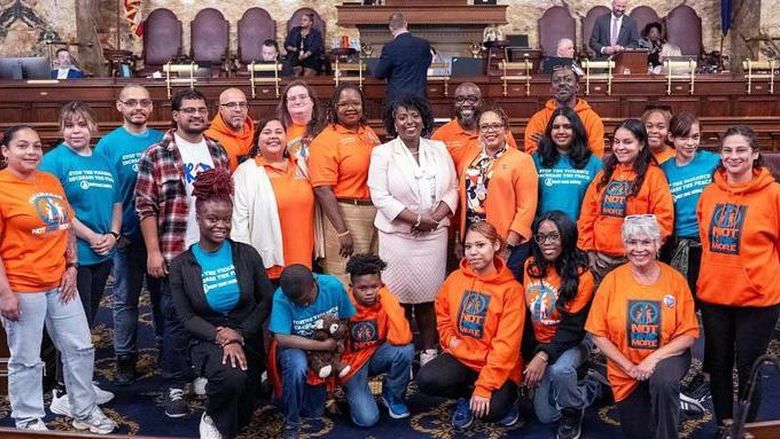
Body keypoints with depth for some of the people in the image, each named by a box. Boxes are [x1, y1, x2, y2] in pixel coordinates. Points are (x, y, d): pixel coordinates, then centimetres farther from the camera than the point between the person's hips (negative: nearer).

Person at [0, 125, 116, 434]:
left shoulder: (51, 181, 9)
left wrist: (72, 267, 6)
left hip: (59, 283, 7)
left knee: (80, 348, 13)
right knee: (26, 360, 6)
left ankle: (85, 412, 30)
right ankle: (29, 422, 24)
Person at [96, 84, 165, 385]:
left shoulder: (162, 141, 3)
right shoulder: (109, 144, -5)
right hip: (127, 236, -2)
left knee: (163, 293, 14)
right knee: (126, 299, 9)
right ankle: (126, 359, 21)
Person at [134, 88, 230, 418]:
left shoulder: (218, 153, 10)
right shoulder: (156, 155, -5)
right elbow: (145, 207, -8)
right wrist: (153, 251, -12)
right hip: (176, 253, -4)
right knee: (177, 320, 3)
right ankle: (175, 387, 15)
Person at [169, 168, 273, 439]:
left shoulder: (247, 255, -1)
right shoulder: (181, 265, -3)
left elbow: (266, 301, 1)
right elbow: (186, 317, -6)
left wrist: (240, 333, -12)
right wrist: (221, 339, -20)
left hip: (247, 338, 2)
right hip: (207, 340, -2)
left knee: (240, 416, -3)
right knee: (231, 377, -34)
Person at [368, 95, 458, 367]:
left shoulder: (439, 149, 9)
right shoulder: (382, 153, -2)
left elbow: (452, 189, 7)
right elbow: (380, 196, -10)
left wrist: (435, 217, -10)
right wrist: (417, 219, -15)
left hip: (434, 234, 3)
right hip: (398, 236, -3)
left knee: (428, 295, 6)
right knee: (401, 296, 1)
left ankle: (429, 351, 18)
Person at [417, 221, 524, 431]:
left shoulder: (511, 289, -13)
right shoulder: (455, 278, 0)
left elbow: (506, 344, -18)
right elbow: (442, 314, 19)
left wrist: (484, 387, -23)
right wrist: (450, 339, -2)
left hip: (496, 367, -3)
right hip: (460, 357, 4)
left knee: (490, 410, -28)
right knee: (426, 379, -24)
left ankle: (505, 397, 10)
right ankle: (466, 397, 7)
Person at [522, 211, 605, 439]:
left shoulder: (581, 275, -18)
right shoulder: (530, 266, -4)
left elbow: (572, 327, -20)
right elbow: (524, 312, 3)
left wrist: (544, 356, -31)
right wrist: (531, 351, -1)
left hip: (573, 341, -5)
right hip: (541, 343, 5)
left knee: (559, 370, -39)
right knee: (545, 415, 1)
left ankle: (572, 414, -6)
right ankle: (593, 386, 25)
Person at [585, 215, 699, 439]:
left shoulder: (675, 280, -10)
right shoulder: (613, 280, -10)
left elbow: (689, 333, -10)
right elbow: (598, 334, -8)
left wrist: (654, 358, -22)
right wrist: (629, 366, -15)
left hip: (667, 358, -2)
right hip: (626, 369, 2)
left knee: (663, 382, -36)